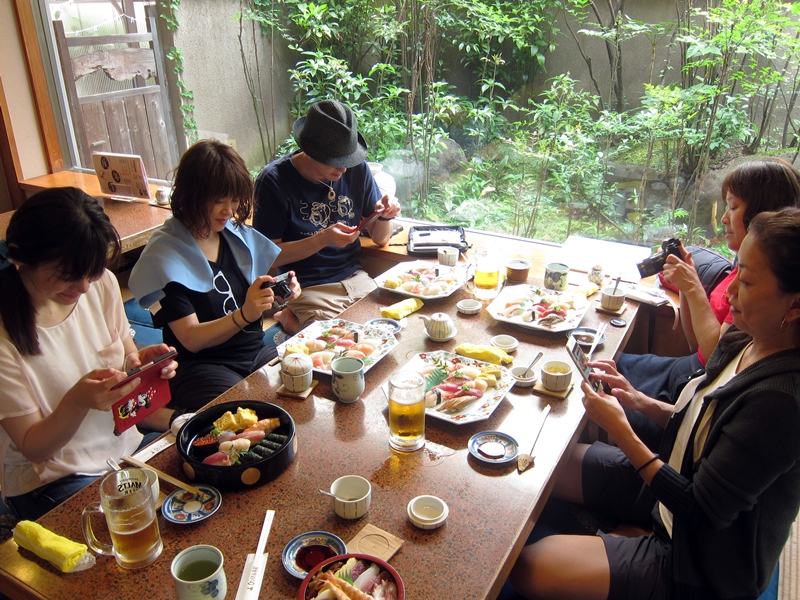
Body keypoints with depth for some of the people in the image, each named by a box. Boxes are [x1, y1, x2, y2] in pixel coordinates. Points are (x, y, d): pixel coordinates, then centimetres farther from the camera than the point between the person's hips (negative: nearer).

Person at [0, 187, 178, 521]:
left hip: (127, 447, 5)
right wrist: (78, 401, -31)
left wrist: (140, 363, -15)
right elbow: (32, 447, -12)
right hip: (53, 481, -5)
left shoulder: (102, 285, -6)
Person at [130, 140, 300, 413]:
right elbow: (191, 339, -14)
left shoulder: (239, 235, 6)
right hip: (200, 367, -6)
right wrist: (244, 315, -30)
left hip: (257, 352, 6)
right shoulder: (165, 254, -10)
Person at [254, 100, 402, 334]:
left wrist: (385, 216, -12)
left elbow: (379, 238, 10)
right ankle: (291, 319, 6)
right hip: (307, 289, -6)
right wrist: (322, 239, -22)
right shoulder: (274, 180, -11)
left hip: (356, 279, 6)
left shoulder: (357, 169, 2)